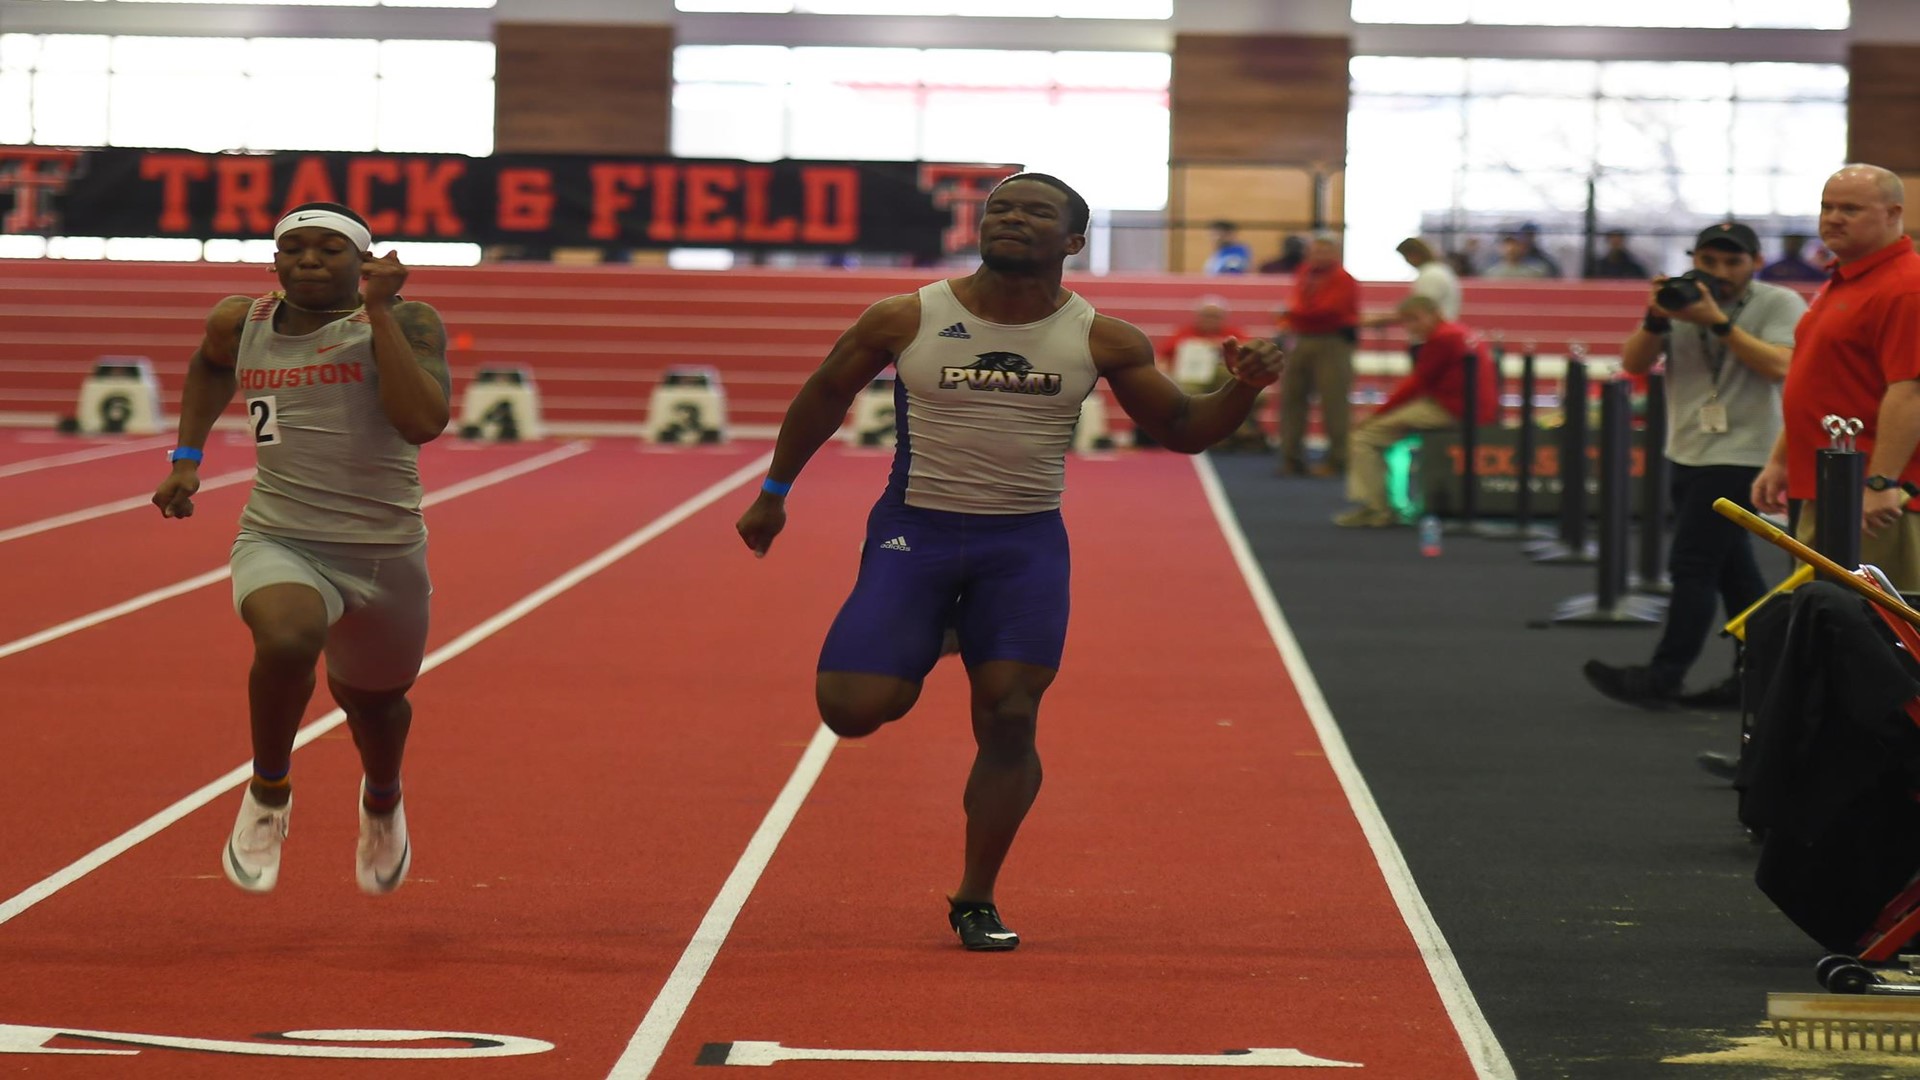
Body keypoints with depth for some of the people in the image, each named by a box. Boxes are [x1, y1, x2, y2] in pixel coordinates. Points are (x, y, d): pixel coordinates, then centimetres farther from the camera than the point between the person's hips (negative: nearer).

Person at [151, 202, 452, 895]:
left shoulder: (406, 323, -9)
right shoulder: (241, 324, 2)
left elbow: (422, 422, -26)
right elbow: (209, 367, 27)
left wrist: (379, 311, -25)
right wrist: (187, 458, 19)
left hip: (385, 553, 0)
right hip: (279, 545, 0)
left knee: (373, 701, 21)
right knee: (287, 638, -33)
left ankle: (382, 799, 59)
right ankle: (269, 794, -7)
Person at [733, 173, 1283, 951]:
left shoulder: (1102, 341, -3)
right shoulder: (905, 321, -6)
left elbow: (1181, 431, 5)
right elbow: (824, 395, 10)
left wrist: (1243, 390, -15)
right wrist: (774, 493, 15)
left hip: (1026, 544, 1)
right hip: (915, 532, -1)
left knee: (1009, 719, -5)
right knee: (852, 709, -12)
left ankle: (975, 901, 13)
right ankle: (921, 654, 24)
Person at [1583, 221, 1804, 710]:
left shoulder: (1780, 304, -5)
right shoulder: (1684, 302, 10)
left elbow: (1779, 366, -20)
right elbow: (1634, 363, 3)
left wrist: (1718, 322, -23)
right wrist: (1656, 319, -15)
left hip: (1742, 454, -7)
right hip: (1690, 454, 7)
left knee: (1692, 564, -11)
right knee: (1732, 570, 11)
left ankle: (1663, 677, -12)